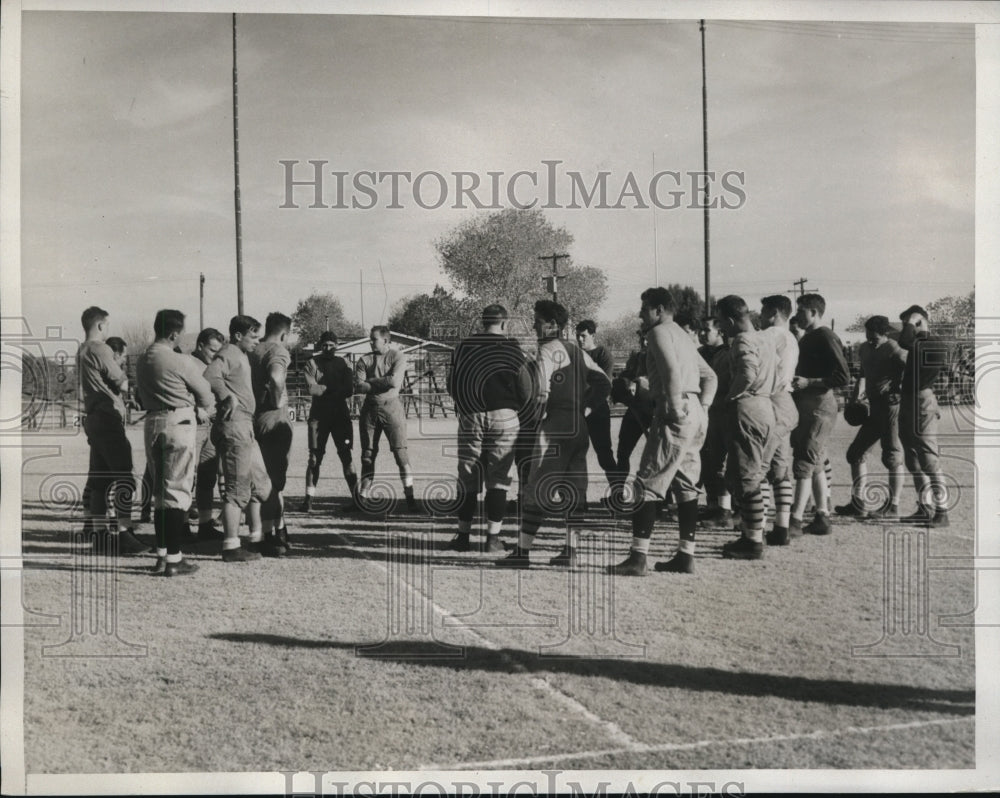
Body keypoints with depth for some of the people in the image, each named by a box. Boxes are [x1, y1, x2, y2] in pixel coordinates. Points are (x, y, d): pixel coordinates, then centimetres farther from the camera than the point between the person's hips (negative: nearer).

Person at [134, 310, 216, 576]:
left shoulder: (142, 361, 7)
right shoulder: (180, 362, -14)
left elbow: (142, 394, 13)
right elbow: (205, 394, -4)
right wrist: (202, 409, 19)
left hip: (152, 421, 7)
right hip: (179, 421, -7)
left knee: (159, 490, 14)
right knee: (177, 489, -2)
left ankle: (161, 554, 19)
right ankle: (173, 559, -1)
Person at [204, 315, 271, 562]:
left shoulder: (242, 356, 20)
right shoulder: (229, 354, -12)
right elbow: (210, 375, -30)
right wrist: (229, 396, -25)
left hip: (246, 428, 11)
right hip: (234, 427, -11)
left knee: (260, 483, 17)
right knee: (238, 489, -6)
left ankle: (257, 539, 25)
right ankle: (231, 547, -1)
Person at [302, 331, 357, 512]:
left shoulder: (342, 363, 10)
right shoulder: (312, 363, 4)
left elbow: (349, 390, -4)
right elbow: (312, 388, -11)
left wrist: (324, 390, -12)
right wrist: (335, 389, -7)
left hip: (340, 414, 1)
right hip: (319, 415, -1)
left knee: (347, 456, -3)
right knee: (315, 458, -1)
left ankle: (356, 498, -2)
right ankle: (309, 499, 3)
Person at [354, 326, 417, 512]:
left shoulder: (398, 357, 0)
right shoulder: (364, 360, 9)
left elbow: (395, 381, -15)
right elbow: (358, 387, -3)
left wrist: (370, 381, -4)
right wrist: (382, 384, -11)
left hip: (391, 407, -3)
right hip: (370, 408, 3)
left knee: (401, 452, -8)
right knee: (368, 454, 6)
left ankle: (409, 496, -6)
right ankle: (362, 496, 11)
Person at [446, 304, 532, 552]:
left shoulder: (463, 347, 4)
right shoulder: (511, 348, -3)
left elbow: (451, 387, 7)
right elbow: (525, 389, -4)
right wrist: (514, 406, 16)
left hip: (470, 417, 2)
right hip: (503, 417, -2)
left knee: (467, 477, 8)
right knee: (498, 478, 3)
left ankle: (463, 535, 10)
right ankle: (493, 537, 2)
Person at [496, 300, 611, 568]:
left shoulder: (547, 350, -8)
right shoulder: (577, 351, 15)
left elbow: (541, 390, -20)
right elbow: (603, 383, 16)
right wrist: (584, 407, 15)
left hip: (555, 426, -8)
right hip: (579, 428, 8)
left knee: (536, 491, -5)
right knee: (574, 490, 9)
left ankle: (522, 551, -4)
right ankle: (570, 551, 11)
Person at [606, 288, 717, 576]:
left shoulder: (660, 332, -5)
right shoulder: (683, 336, 24)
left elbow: (672, 371, -22)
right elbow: (710, 376, 26)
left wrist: (675, 409, -19)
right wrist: (701, 406, 17)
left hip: (677, 415, -10)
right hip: (696, 416, 10)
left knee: (648, 485, -8)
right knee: (686, 486, 12)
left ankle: (638, 557, -10)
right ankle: (686, 555, 15)